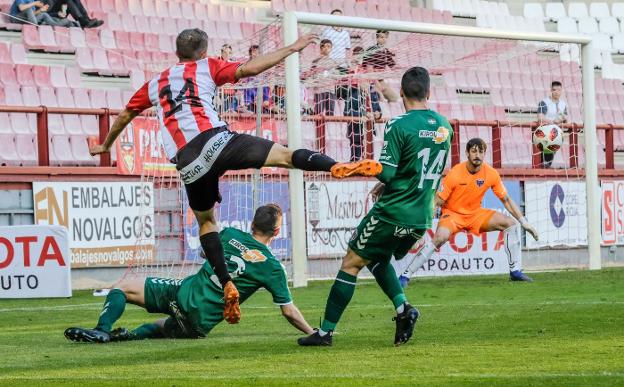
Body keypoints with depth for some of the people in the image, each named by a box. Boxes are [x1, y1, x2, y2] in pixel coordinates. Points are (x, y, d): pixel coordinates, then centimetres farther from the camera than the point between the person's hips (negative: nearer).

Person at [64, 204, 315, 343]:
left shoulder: (230, 235, 5)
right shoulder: (273, 268, 0)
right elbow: (288, 311, 2)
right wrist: (311, 332, 15)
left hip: (184, 295, -1)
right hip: (201, 324, 1)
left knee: (122, 288, 12)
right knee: (165, 327, 34)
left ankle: (102, 330, -16)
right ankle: (135, 334, -1)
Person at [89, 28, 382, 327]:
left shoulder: (155, 83, 28)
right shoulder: (206, 67, 16)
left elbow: (125, 115, 39)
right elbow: (248, 69, 3)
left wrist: (106, 145, 56)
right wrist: (291, 48, 10)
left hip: (187, 164, 4)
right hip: (214, 140, -4)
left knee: (206, 221, 23)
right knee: (284, 155, -13)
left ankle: (227, 285, 8)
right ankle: (338, 167, -40)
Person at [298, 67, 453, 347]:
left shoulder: (399, 125, -15)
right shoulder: (444, 127, 6)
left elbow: (385, 173, -17)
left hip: (393, 213, -6)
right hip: (422, 218, 6)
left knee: (351, 263, 6)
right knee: (378, 259, 26)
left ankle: (325, 332, 8)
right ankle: (403, 308, 2)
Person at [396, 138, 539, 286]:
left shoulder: (491, 174, -10)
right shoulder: (455, 174, -21)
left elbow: (506, 200, 2)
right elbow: (437, 202, -16)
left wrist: (524, 222, -2)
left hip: (476, 214, 5)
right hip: (452, 214, -5)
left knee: (511, 224, -9)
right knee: (440, 237, -33)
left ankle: (515, 271, 2)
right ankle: (405, 276, -26)